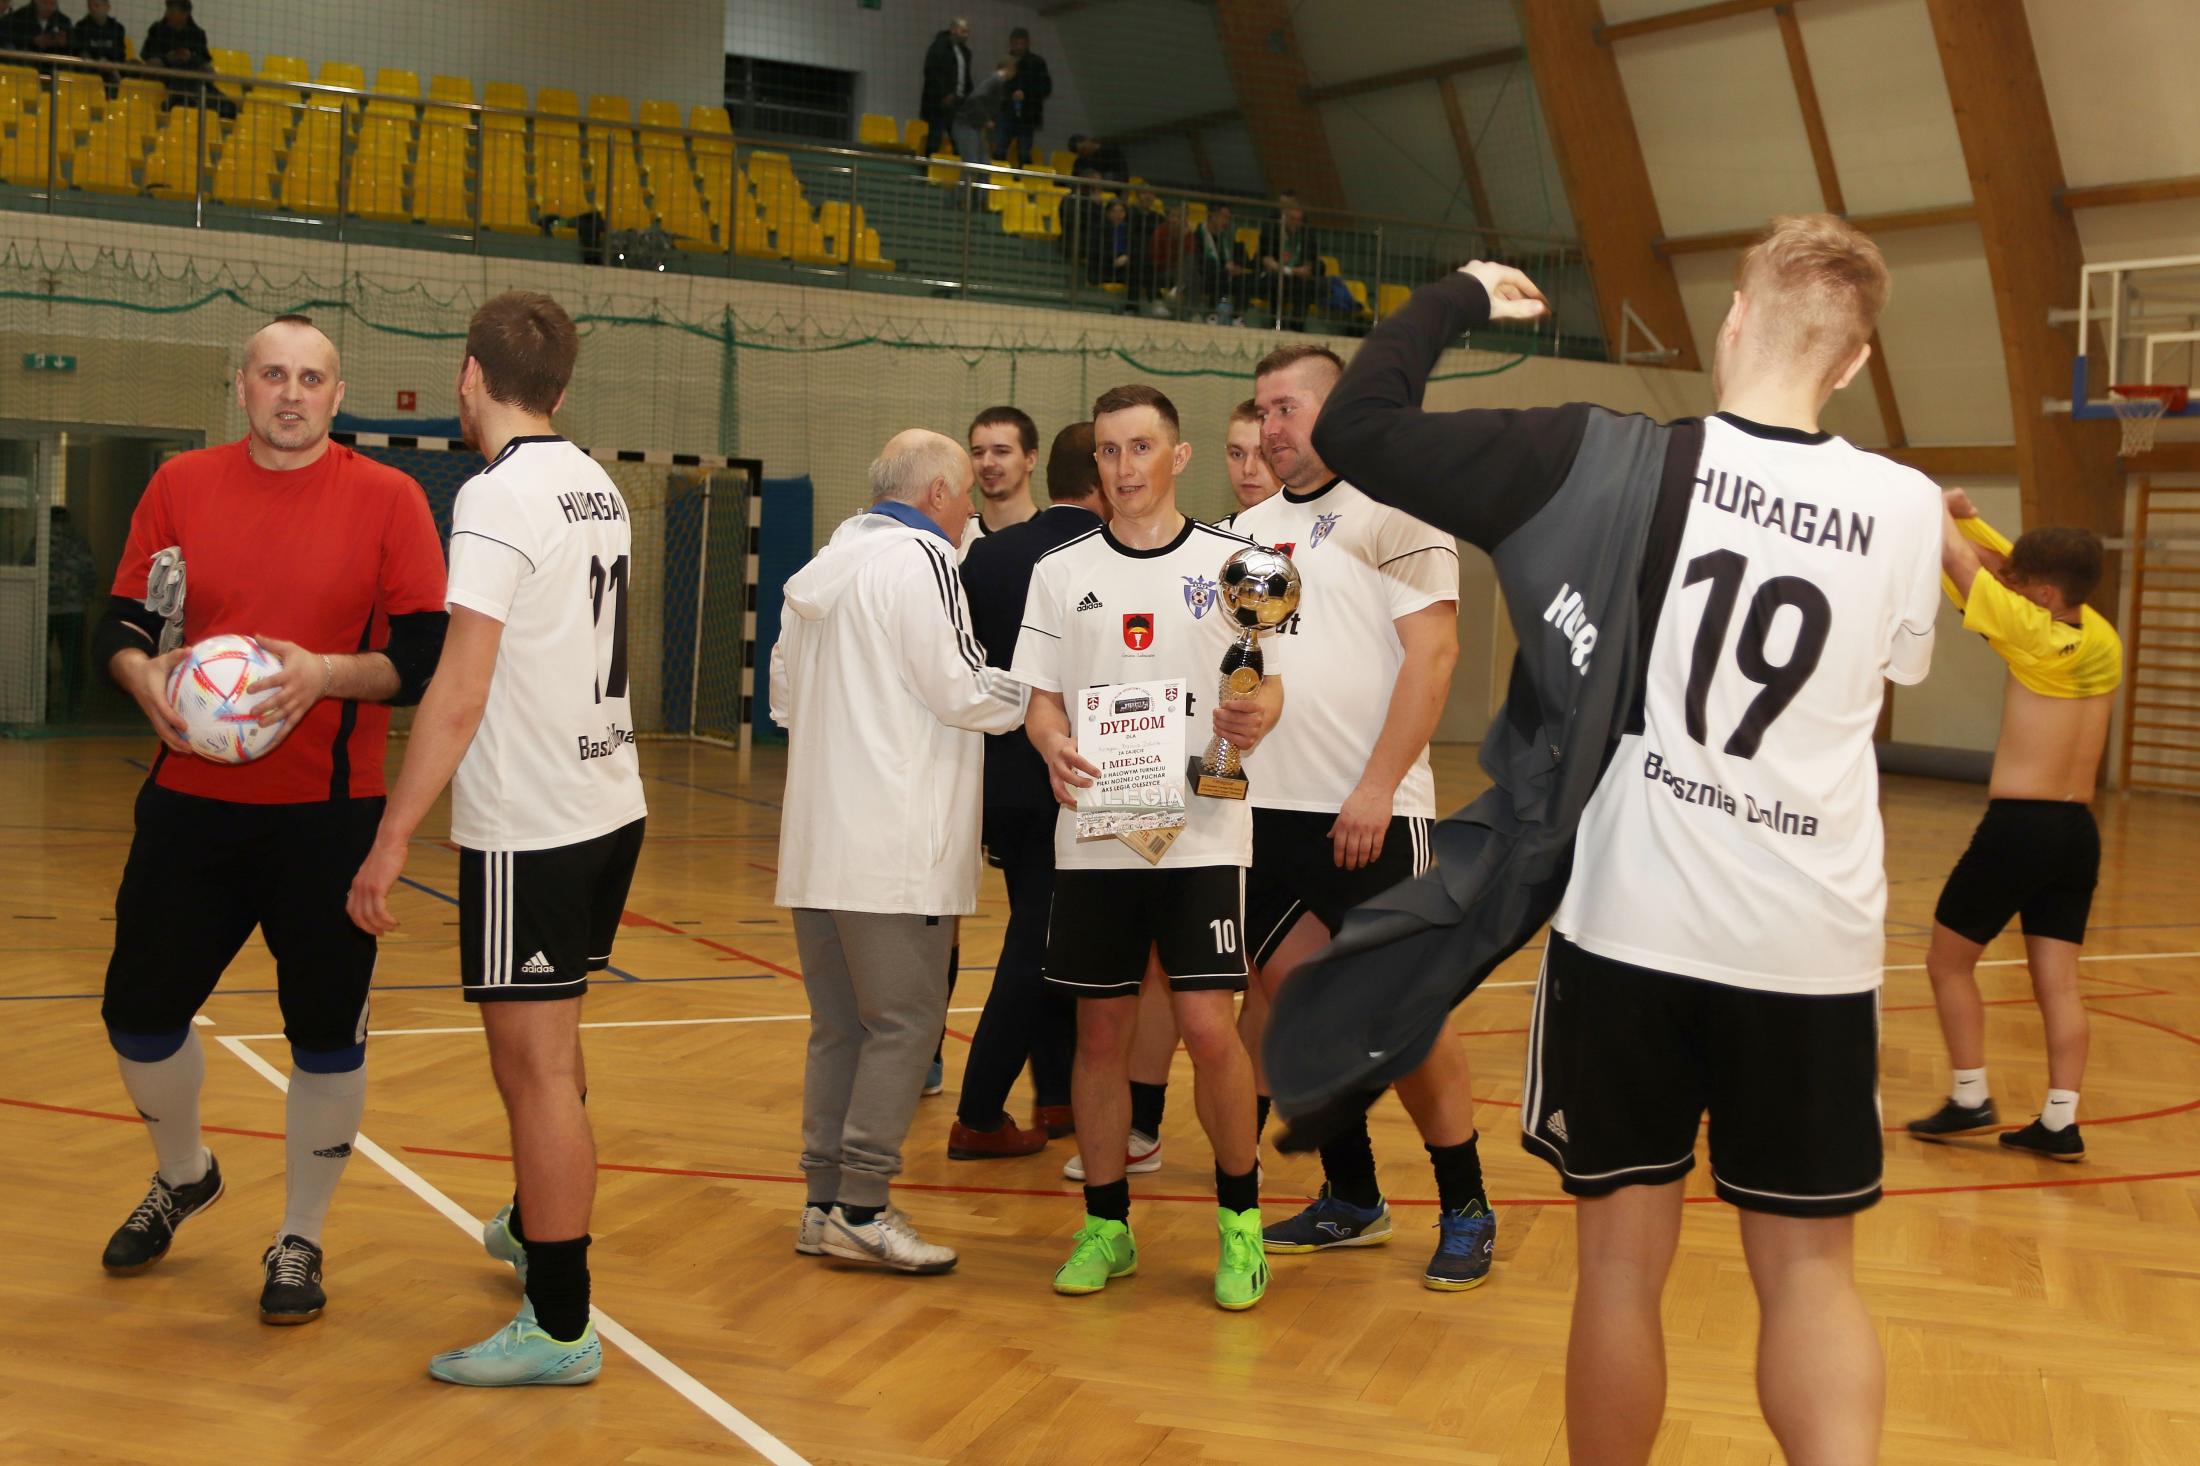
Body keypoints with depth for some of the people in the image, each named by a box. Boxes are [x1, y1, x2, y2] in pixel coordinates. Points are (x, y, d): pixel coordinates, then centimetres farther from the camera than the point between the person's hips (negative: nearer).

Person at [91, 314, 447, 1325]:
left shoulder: (386, 499, -3)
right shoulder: (181, 486, 5)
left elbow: (427, 656, -6)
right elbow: (121, 624, 8)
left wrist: (327, 674, -22)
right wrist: (144, 676, -14)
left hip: (329, 814, -3)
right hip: (190, 802, 3)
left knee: (326, 1034, 4)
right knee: (140, 1010, 10)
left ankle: (299, 1243, 24)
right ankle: (183, 1177, 40)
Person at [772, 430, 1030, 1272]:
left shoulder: (822, 566, 17)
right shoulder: (919, 558, -9)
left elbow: (786, 695, 20)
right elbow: (962, 690, -12)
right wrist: (1034, 700, 4)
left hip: (818, 836, 9)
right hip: (894, 843, -9)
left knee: (839, 1023, 13)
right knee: (905, 1021, -3)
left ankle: (825, 1202, 17)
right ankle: (861, 1210, -3)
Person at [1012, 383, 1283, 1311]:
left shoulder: (1230, 560, 4)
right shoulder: (1061, 571, 9)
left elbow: (1267, 682, 6)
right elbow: (1042, 699, 8)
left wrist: (1256, 718, -17)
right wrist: (1054, 746, -14)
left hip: (1203, 834, -2)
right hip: (1093, 836, 2)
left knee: (1209, 1029, -9)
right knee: (1100, 1034, 7)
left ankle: (1241, 1217, 13)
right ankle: (1106, 1226, 21)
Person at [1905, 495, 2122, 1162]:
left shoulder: (2032, 631, -14)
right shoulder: (2103, 640, 6)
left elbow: (1957, 557, -6)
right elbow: (2013, 565, 18)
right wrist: (1967, 514, 13)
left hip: (2017, 827, -7)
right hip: (2077, 831, 7)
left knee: (1949, 960, 10)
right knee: (2058, 982, 6)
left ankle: (1970, 1099, 12)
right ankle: (2061, 1121, 3)